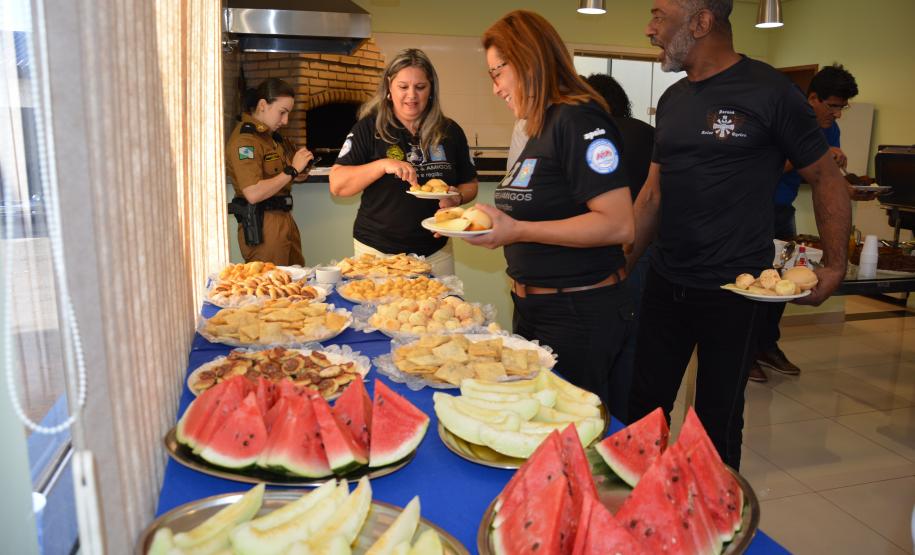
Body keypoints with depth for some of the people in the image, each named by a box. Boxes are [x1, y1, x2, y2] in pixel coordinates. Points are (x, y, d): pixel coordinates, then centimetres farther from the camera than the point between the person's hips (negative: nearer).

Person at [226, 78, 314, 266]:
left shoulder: (271, 135, 13)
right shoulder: (244, 139, -14)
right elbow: (253, 194, -23)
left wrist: (299, 173, 2)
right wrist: (292, 170, -17)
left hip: (284, 220, 9)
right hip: (261, 225, -9)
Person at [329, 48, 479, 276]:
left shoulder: (450, 131, 3)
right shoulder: (369, 128, -5)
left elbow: (470, 185, 12)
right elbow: (337, 185, -11)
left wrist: (457, 197, -11)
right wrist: (382, 165, -24)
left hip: (435, 252, 3)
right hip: (377, 250, -2)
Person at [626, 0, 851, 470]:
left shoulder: (769, 92, -9)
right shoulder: (671, 100, 9)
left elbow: (825, 178, -2)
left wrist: (835, 266, -9)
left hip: (733, 290, -5)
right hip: (665, 283, 6)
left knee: (718, 420, 9)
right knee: (643, 410, 14)